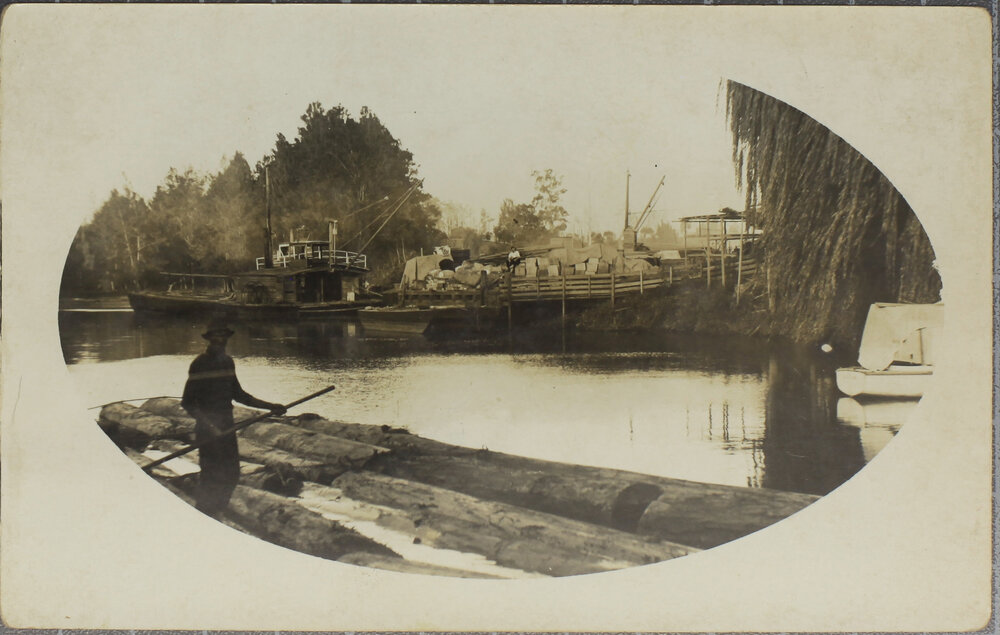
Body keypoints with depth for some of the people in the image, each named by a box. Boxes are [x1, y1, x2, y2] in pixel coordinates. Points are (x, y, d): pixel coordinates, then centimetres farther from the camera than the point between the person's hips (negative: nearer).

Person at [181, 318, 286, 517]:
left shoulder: (227, 362, 11)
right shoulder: (199, 364, -11)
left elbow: (238, 394, 20)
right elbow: (187, 403, -14)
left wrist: (269, 406, 18)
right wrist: (208, 423, -27)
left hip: (227, 427, 7)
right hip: (208, 431, -7)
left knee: (231, 475, 10)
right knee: (211, 477, -5)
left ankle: (216, 513, 25)